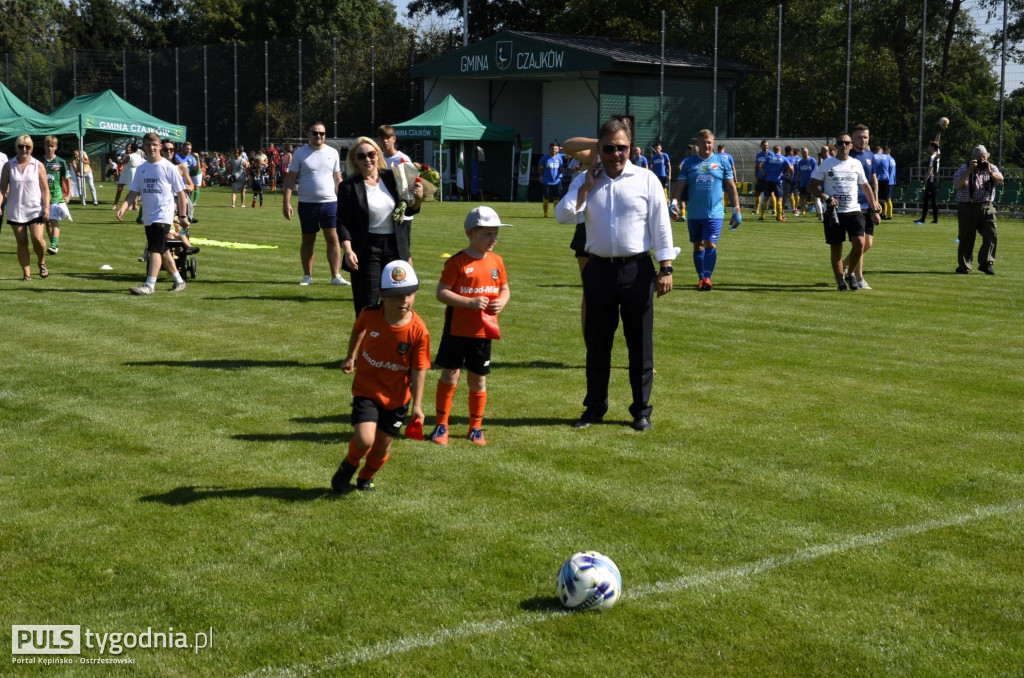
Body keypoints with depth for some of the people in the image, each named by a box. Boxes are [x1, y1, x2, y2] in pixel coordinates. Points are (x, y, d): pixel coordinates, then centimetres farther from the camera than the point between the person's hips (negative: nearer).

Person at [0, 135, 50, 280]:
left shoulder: (38, 166, 2)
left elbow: (45, 189, 2)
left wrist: (46, 207, -7)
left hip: (36, 210, -1)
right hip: (15, 210, 1)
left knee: (37, 239, -14)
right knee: (21, 242, 2)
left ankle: (42, 263, 15)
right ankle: (26, 274, 7)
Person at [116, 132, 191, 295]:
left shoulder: (168, 167, -6)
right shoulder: (141, 169, 9)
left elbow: (181, 193, -3)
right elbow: (133, 192, 8)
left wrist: (183, 216, -4)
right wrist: (122, 208, -9)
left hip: (163, 215, -7)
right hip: (148, 217, 7)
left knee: (155, 249, -15)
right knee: (162, 251, 13)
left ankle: (149, 285, -18)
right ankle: (179, 282, 26)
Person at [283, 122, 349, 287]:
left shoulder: (332, 153, 8)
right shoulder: (300, 154, 1)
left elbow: (338, 179, 13)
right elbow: (290, 179, 0)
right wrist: (286, 202, -8)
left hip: (330, 202, 1)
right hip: (307, 204, -1)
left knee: (333, 239, -4)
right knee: (308, 241, 7)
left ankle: (336, 276, -2)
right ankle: (307, 276, 15)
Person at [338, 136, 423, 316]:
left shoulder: (392, 178, 5)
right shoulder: (349, 187, -4)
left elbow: (408, 211, 14)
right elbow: (342, 222, -7)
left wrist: (417, 199, -7)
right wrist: (347, 250, -20)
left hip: (395, 247, 3)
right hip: (366, 250, -3)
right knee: (366, 307, 1)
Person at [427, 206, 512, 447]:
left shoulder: (497, 261, 5)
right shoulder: (457, 262, -11)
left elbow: (505, 289, 14)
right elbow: (441, 292, -14)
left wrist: (501, 301, -9)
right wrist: (470, 302, -23)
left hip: (483, 330, 4)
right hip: (457, 329, -4)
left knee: (478, 379, 10)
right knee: (450, 376, 2)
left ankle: (476, 427, 22)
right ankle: (441, 425, 14)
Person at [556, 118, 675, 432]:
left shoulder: (646, 180, 0)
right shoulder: (584, 181, 7)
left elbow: (661, 226, -1)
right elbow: (563, 215, -6)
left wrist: (666, 268, -7)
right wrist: (588, 185, -9)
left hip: (637, 270, -2)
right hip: (599, 270, 2)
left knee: (640, 345, 4)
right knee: (597, 344, 10)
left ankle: (641, 410, 14)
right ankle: (595, 408, 22)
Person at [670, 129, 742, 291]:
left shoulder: (722, 162, 5)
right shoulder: (689, 162, 7)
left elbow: (731, 187, 7)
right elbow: (679, 185, 4)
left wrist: (737, 210, 3)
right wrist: (674, 202, -12)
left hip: (714, 213, -2)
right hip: (694, 214, 2)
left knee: (710, 245, -13)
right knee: (698, 246, 9)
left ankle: (707, 278, -12)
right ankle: (701, 278, 19)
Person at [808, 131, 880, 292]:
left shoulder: (856, 164, 10)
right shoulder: (827, 163, 1)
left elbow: (865, 186, 21)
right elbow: (811, 187, 0)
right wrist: (826, 197, -16)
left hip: (853, 210, 2)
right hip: (833, 212, -2)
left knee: (859, 242, -15)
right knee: (836, 248, 1)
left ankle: (850, 274, 7)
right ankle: (840, 281, 13)